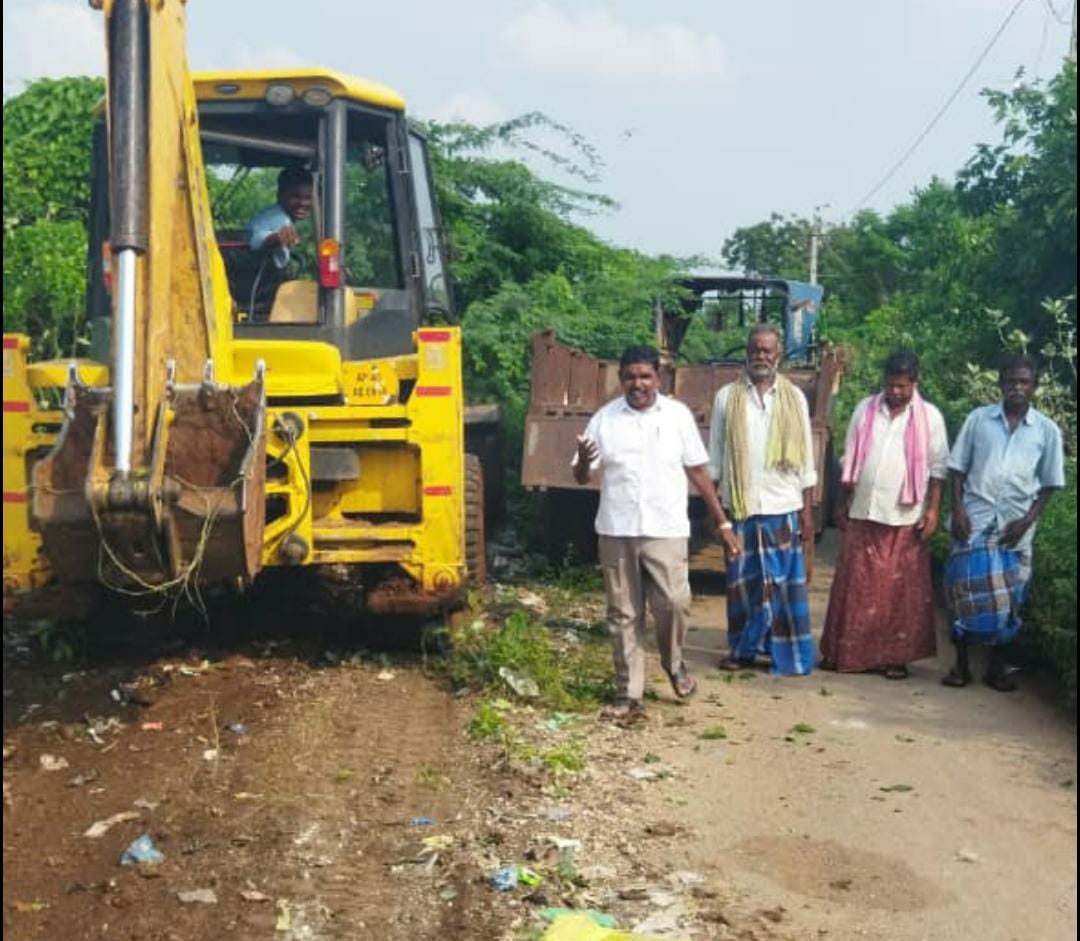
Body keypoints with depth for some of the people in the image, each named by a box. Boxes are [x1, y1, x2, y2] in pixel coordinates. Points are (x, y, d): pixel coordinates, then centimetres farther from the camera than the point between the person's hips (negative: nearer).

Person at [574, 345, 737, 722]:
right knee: (623, 615, 6)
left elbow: (697, 471, 6)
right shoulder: (604, 419, 2)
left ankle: (673, 662, 20)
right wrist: (583, 461, -19)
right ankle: (628, 695, 15)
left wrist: (722, 522, 5)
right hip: (616, 531, 1)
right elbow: (582, 477, 5)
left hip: (666, 530, -1)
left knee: (674, 602, -11)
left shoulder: (678, 414, 1)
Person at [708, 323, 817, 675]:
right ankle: (743, 649, 18)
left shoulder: (794, 397, 4)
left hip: (783, 507, 0)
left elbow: (806, 459, 5)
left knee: (785, 583, 3)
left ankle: (789, 653, 12)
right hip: (740, 506, 0)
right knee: (742, 581, 7)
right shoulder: (727, 397, 3)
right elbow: (715, 456, 6)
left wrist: (808, 510, 2)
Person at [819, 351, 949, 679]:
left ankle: (895, 656, 13)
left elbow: (938, 467, 0)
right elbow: (850, 461, 9)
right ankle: (843, 651, 13)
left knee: (901, 590, 4)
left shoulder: (929, 416, -1)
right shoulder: (865, 409, 5)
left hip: (905, 518, -2)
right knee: (855, 587, 5)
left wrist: (933, 509, -7)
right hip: (862, 514, 2)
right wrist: (844, 504, 8)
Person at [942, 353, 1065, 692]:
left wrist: (1028, 519, -6)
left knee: (1008, 597, 5)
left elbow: (1049, 484, 6)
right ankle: (961, 664, 10)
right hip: (974, 519, -1)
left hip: (1015, 525, 1)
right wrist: (957, 508, -7)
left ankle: (997, 667, 18)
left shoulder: (1047, 430, 3)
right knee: (966, 591, -2)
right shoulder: (978, 418, 2)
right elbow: (958, 468, 4)